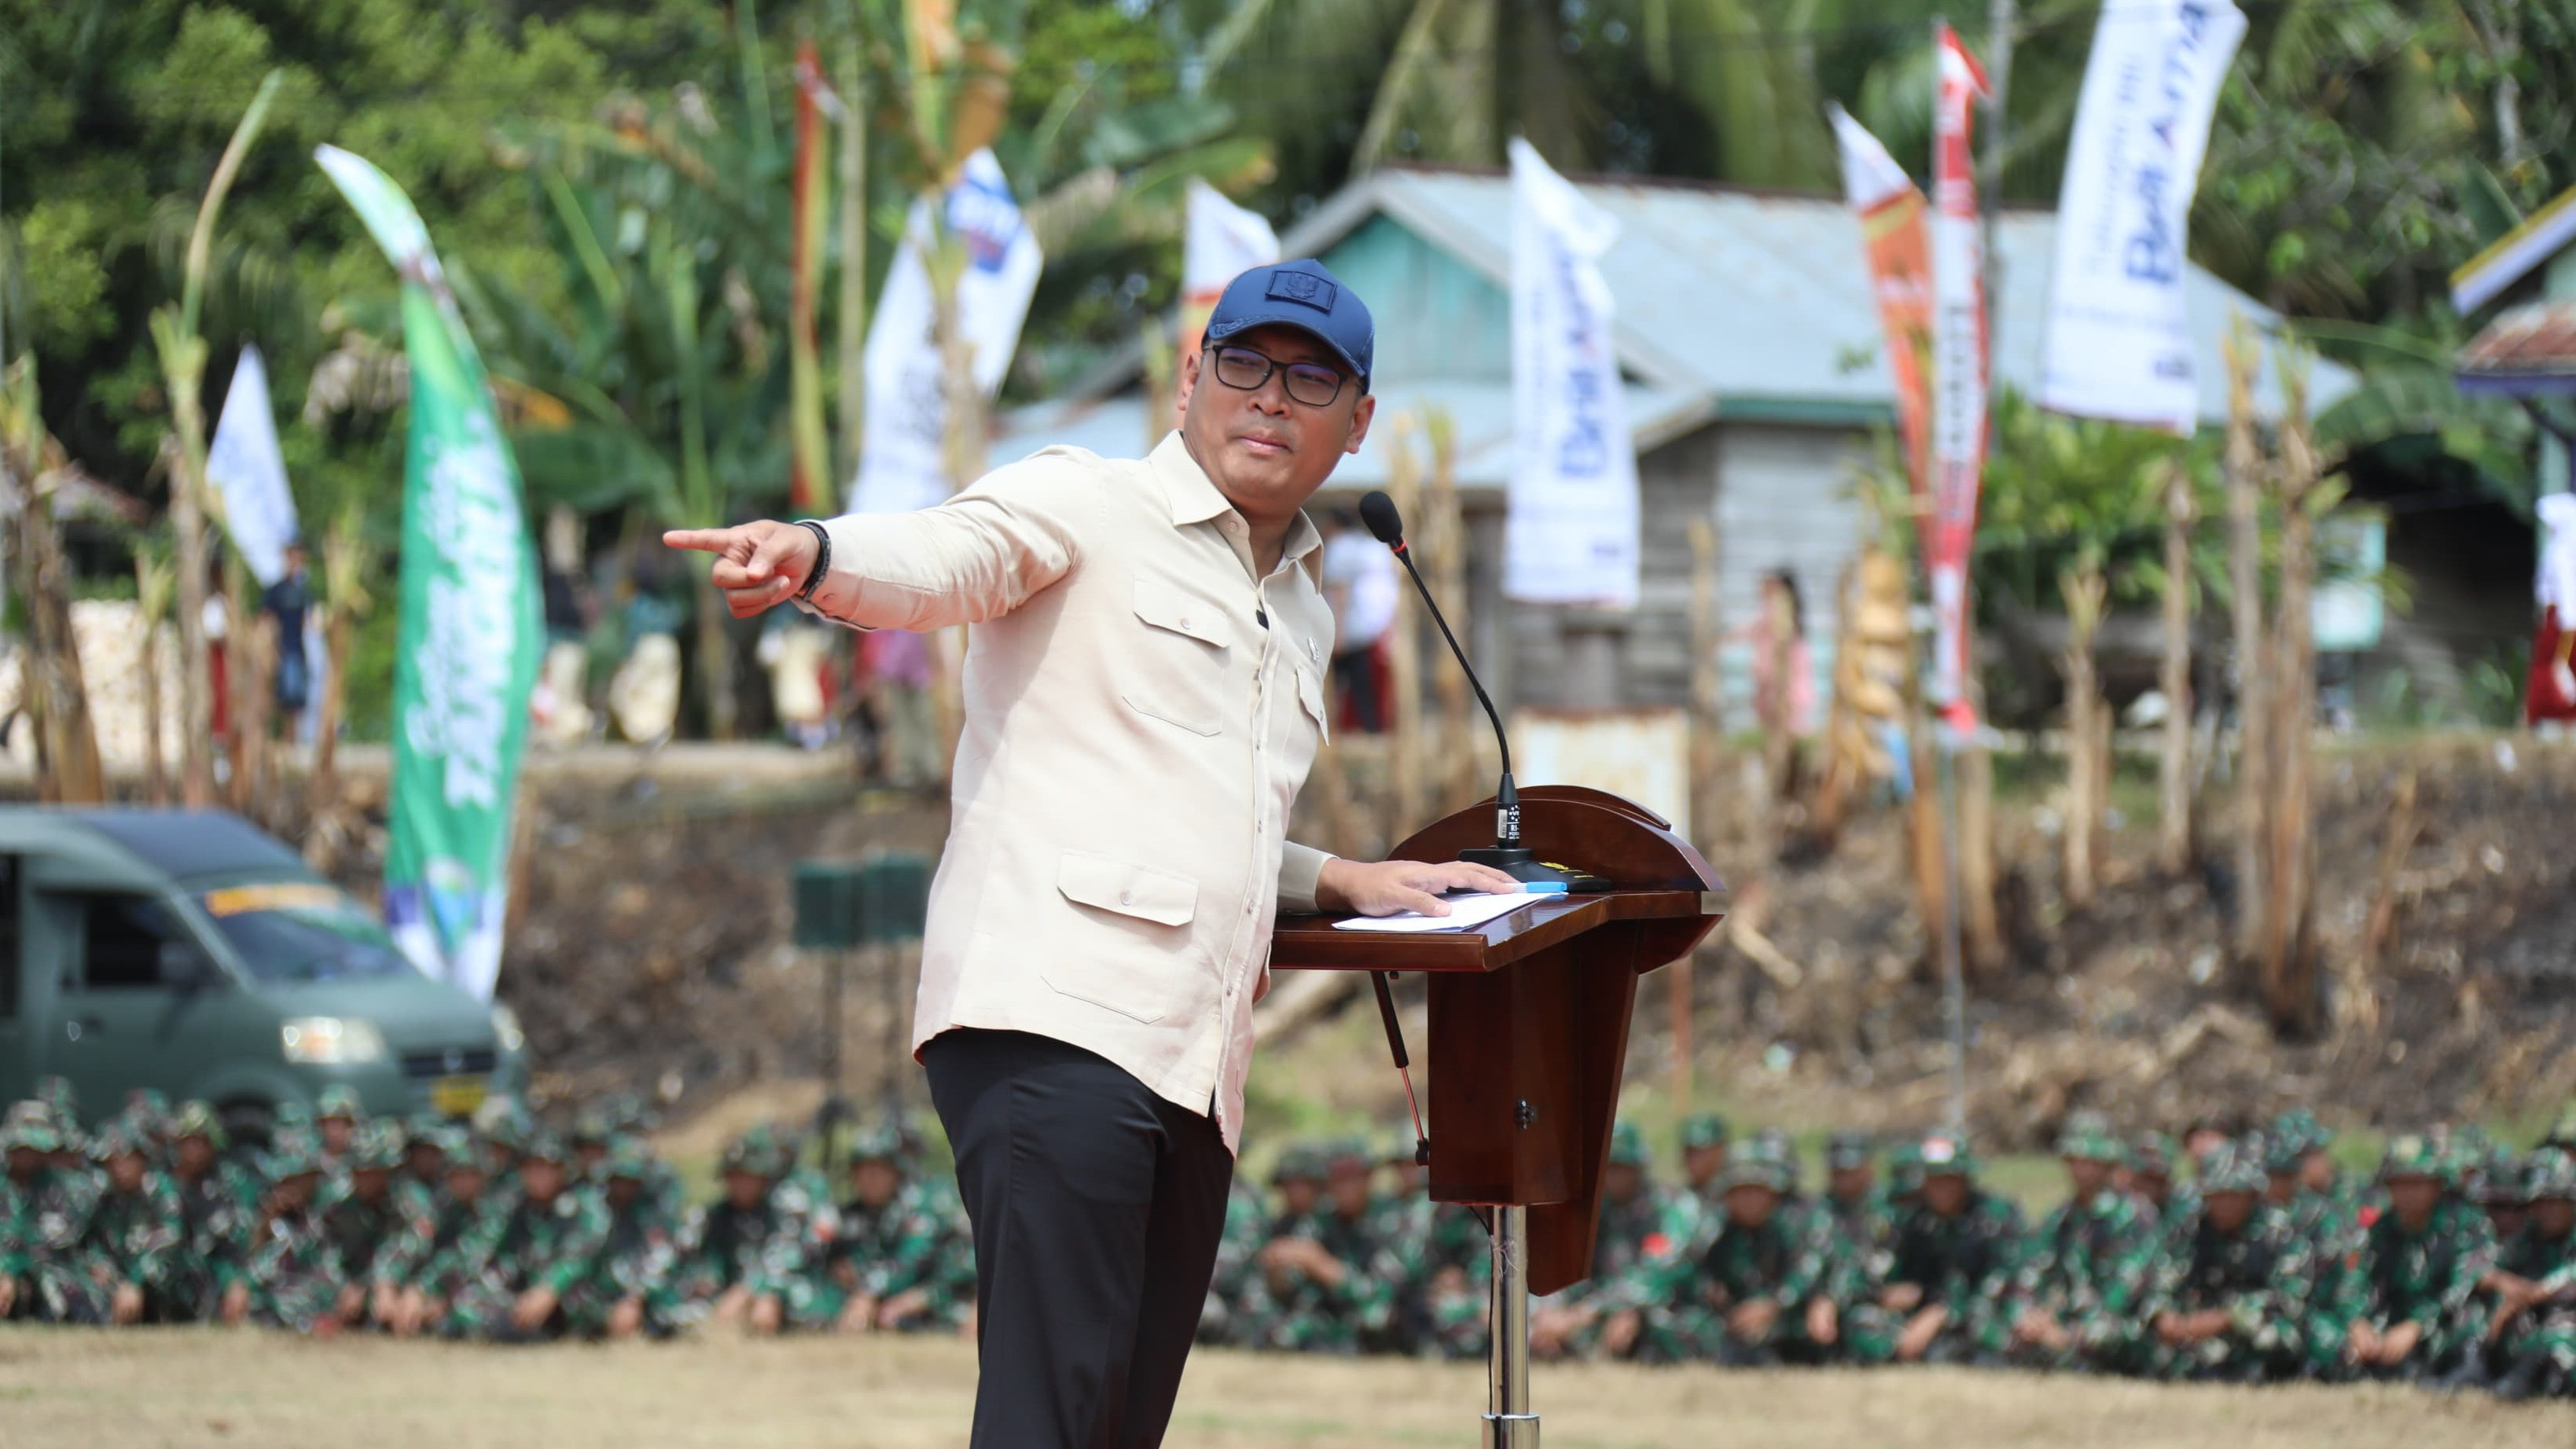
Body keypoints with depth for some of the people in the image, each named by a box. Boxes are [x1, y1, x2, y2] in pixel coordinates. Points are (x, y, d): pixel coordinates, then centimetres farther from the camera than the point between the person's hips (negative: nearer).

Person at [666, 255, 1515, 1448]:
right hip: (1055, 1030, -8)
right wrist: (814, 556, -40)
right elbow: (948, 557, -19)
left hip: (1197, 1080, 8)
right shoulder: (1083, 508, 3)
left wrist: (1338, 883, 24)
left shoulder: (1302, 617, 27)